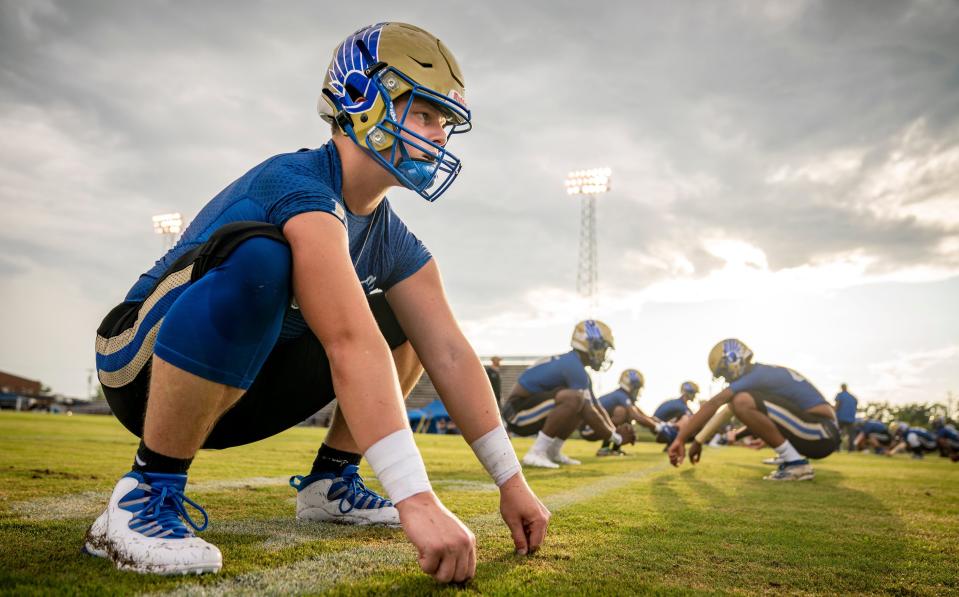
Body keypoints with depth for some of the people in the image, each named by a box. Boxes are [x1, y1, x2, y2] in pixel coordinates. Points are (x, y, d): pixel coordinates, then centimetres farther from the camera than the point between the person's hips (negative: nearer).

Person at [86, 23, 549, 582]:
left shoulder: (396, 243, 0)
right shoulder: (298, 185, -26)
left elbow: (450, 354, -6)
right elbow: (350, 345, -38)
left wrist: (511, 480, -10)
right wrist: (418, 500, -43)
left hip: (241, 390, 7)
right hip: (147, 366, -7)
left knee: (405, 322, 3)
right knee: (257, 257, -36)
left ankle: (331, 478, 9)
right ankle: (147, 495, -23)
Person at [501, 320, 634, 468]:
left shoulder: (572, 365, 13)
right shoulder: (573, 367, -18)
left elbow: (596, 407, 18)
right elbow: (590, 414, -19)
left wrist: (615, 431, 8)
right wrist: (616, 438, -8)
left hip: (529, 412, 10)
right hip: (517, 411, -10)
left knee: (582, 406, 10)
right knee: (574, 398, -28)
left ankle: (552, 452, 7)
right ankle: (536, 453, -23)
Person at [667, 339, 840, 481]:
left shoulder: (757, 375, -11)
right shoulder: (763, 374, 17)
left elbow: (713, 404, -17)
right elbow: (728, 411, 23)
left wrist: (680, 439, -17)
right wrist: (699, 440, 25)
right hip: (814, 435, 10)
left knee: (743, 402, -23)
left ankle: (796, 464, -15)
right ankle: (793, 457, 9)